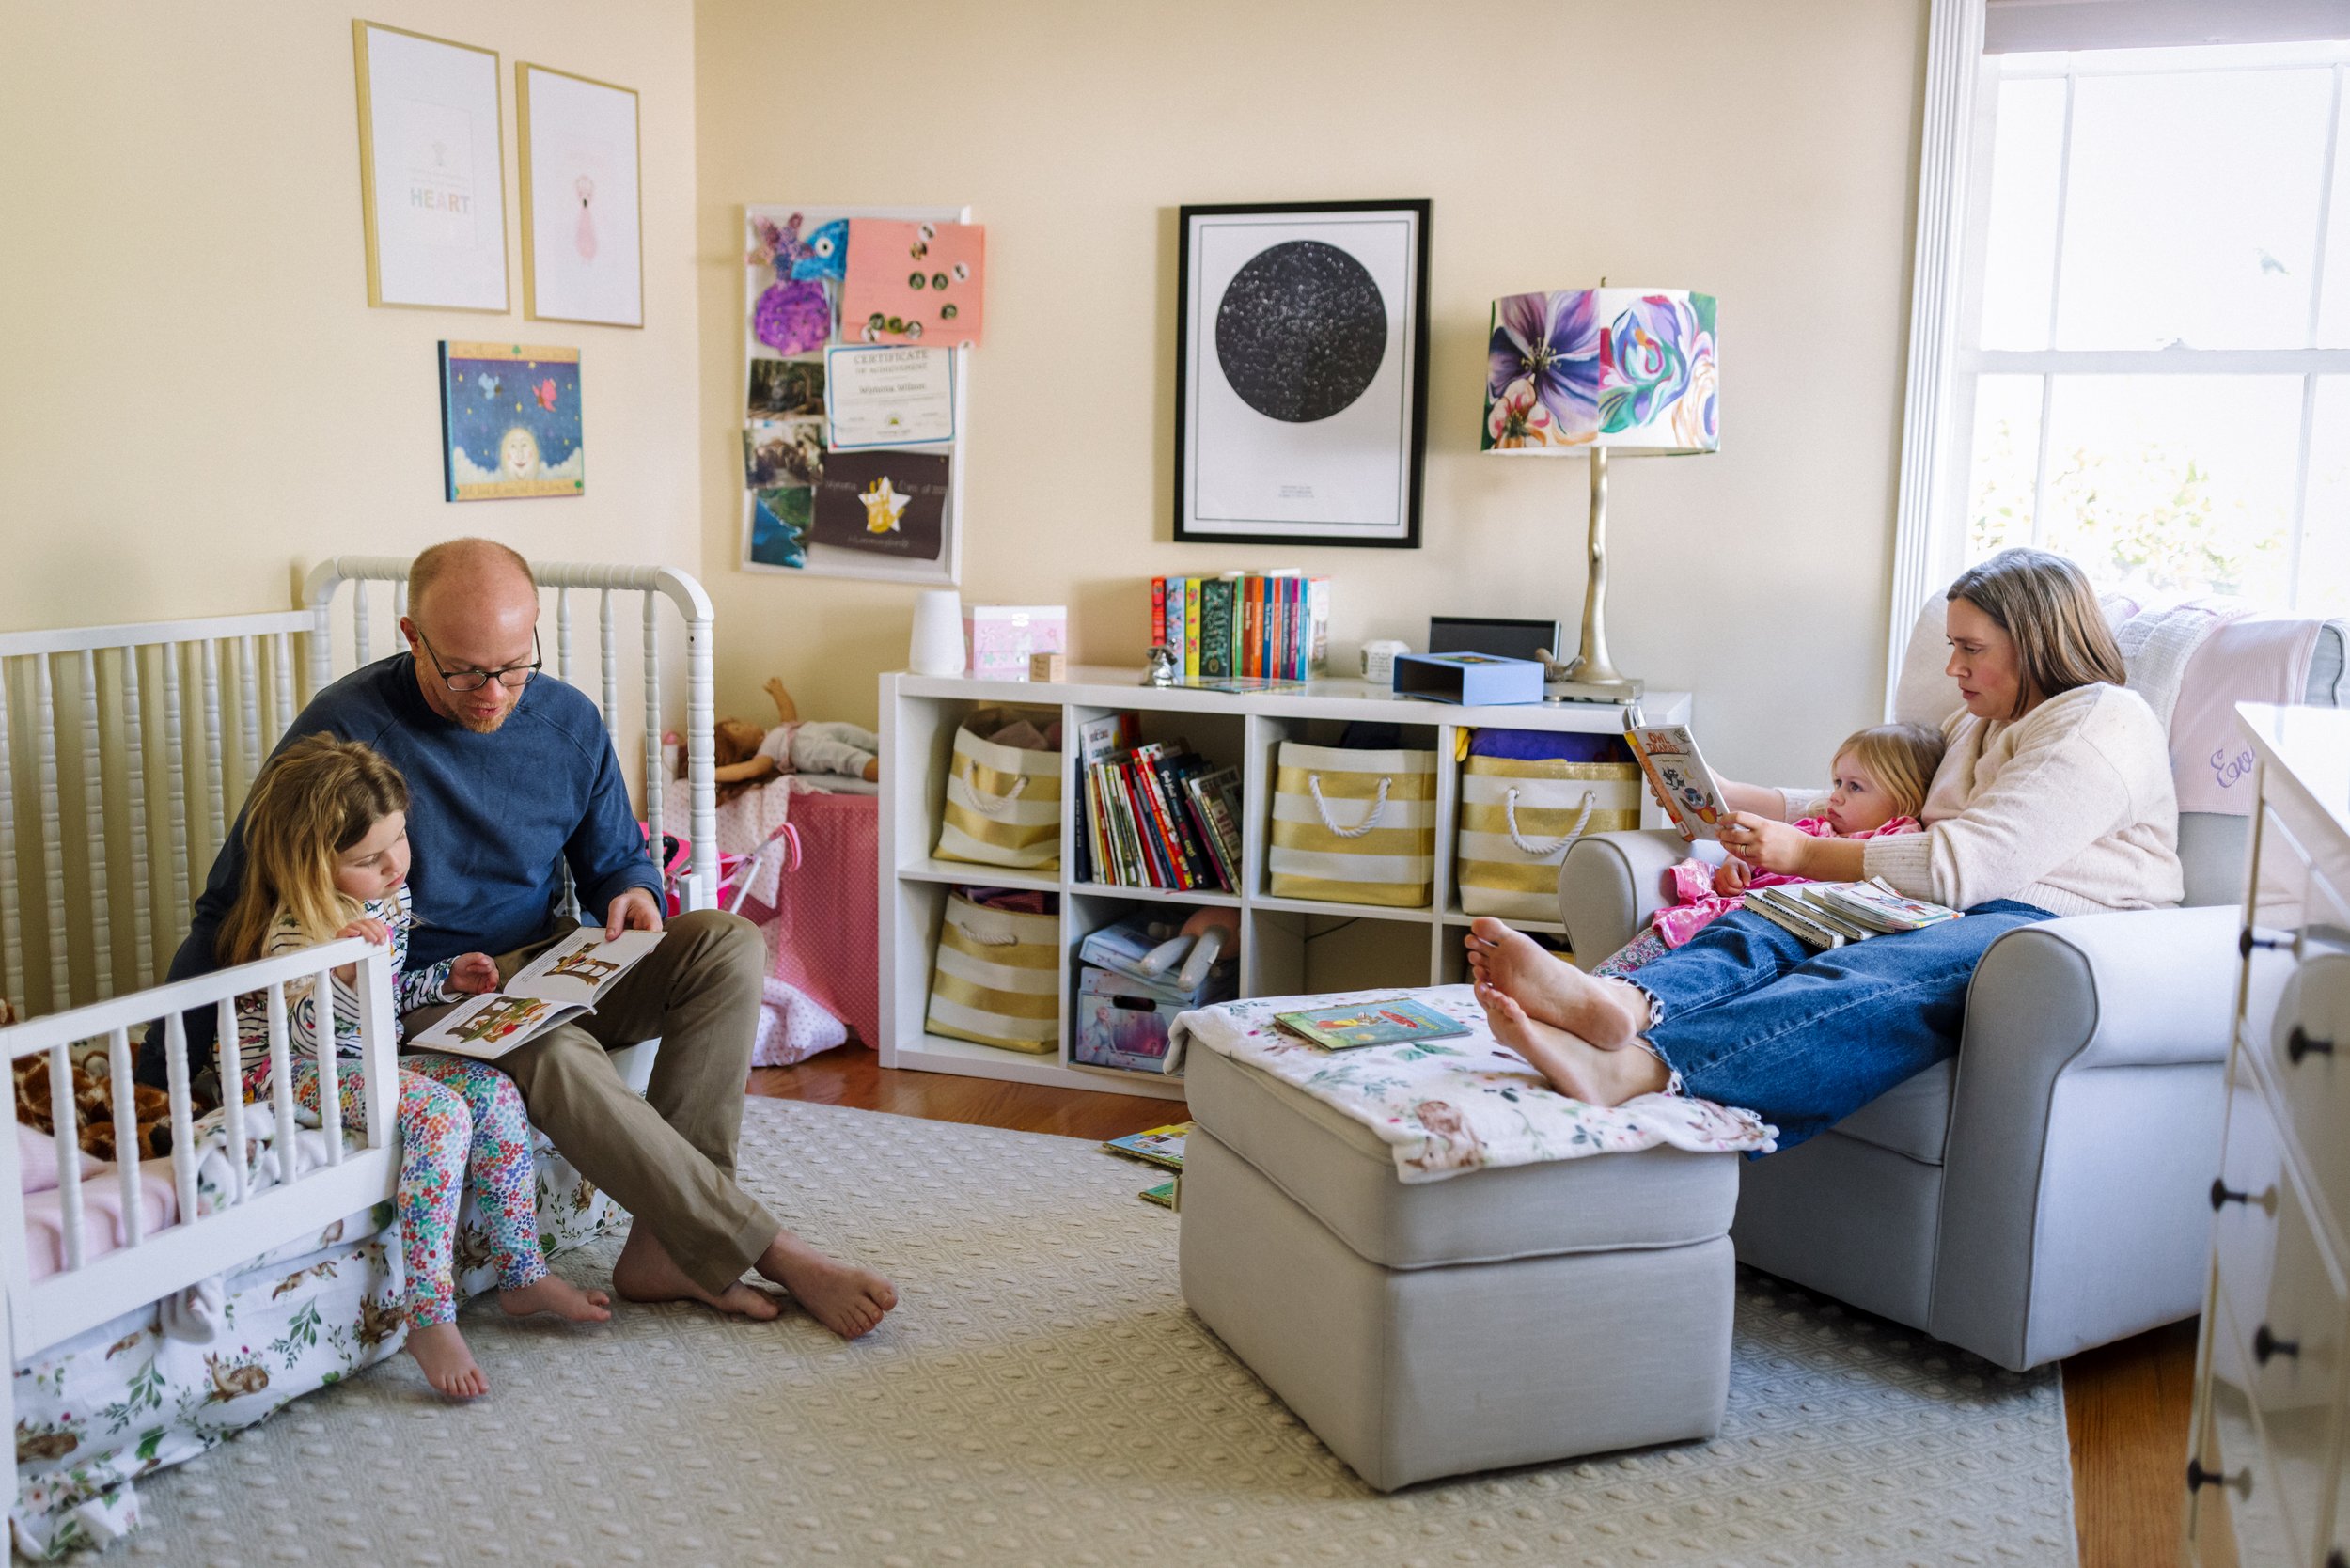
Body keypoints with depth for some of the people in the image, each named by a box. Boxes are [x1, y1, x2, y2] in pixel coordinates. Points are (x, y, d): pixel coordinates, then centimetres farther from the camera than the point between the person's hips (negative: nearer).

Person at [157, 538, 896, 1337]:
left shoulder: (568, 720, 2)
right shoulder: (345, 726, -13)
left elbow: (616, 857, 17)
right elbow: (234, 902, -8)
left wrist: (631, 893, -9)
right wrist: (166, 1064, -13)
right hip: (424, 994, -5)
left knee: (728, 946, -19)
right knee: (555, 1053, -38)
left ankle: (663, 1245, -24)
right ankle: (767, 1252, -27)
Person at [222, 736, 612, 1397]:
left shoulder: (390, 896, 5)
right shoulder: (296, 928, -21)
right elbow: (304, 1032, -30)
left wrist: (447, 977, 7)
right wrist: (345, 972, -44)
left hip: (373, 1059, 8)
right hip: (296, 1074, -8)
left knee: (495, 1091, -10)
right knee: (439, 1110, -30)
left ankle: (522, 1273, 0)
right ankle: (429, 1318, -30)